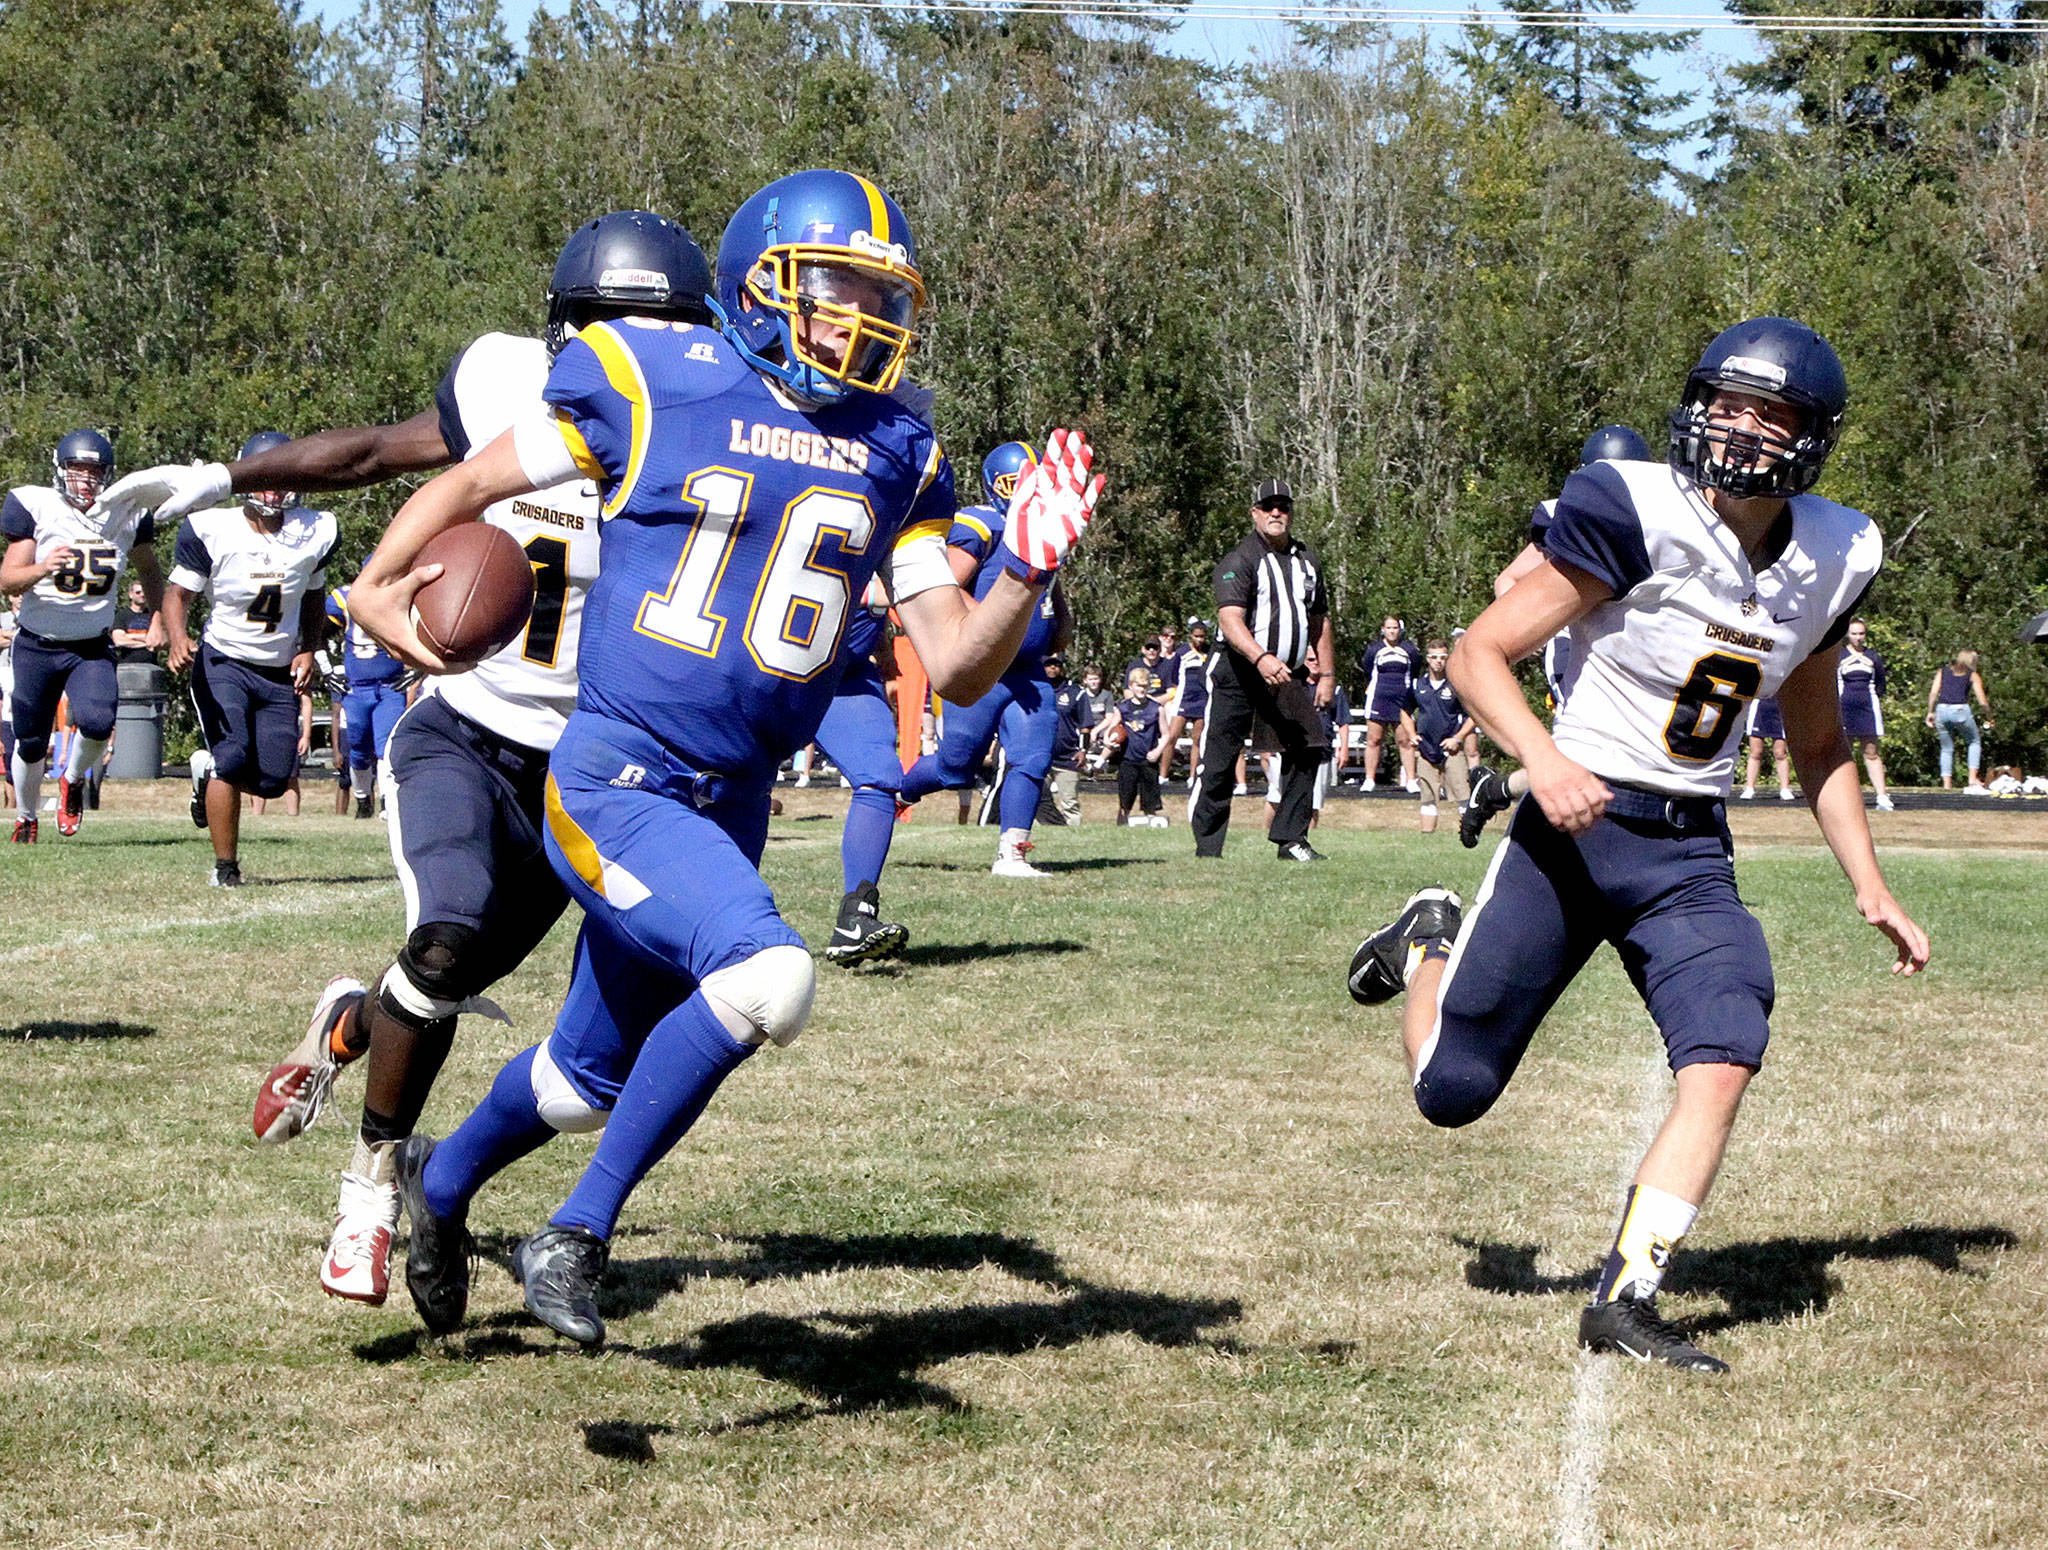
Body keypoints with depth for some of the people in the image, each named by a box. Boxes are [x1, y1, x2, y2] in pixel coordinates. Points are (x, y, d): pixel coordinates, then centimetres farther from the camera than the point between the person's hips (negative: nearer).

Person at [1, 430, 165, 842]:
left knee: (97, 721, -25)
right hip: (37, 646, -1)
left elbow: (148, 568, 16)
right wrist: (43, 569, -37)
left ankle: (73, 781, 7)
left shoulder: (126, 514, -4)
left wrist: (159, 619, 7)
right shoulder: (36, 507, -13)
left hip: (93, 647, 1)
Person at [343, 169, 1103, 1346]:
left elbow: (958, 671, 6)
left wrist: (1029, 573, -11)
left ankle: (443, 1181, 52)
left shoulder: (897, 456, 7)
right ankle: (579, 1237, -13)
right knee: (769, 978, -29)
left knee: (593, 1075, 20)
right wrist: (380, 583, -12)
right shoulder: (651, 385, -6)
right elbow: (476, 481, 5)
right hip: (613, 782, -6)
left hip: (732, 806, 6)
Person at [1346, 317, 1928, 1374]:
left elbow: (1817, 743, 19)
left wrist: (1870, 888, 13)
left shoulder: (1830, 561, 4)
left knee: (1725, 1060, -19)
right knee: (1451, 1089, 2)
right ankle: (1430, 944, 36)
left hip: (1692, 857, 4)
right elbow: (1479, 655, -13)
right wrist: (1542, 757, -30)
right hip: (1575, 823, -4)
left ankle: (1626, 1300, -11)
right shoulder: (1640, 516, -16)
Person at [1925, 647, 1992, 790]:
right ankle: (1972, 778, 7)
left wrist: (1930, 712, 8)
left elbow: (1933, 692, 4)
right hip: (1961, 710, -2)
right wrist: (1988, 719, 16)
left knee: (1947, 748, 16)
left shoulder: (1943, 671, 16)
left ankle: (1946, 783, 4)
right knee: (1975, 741, 19)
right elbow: (1983, 701, 4)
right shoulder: (1973, 676, 10)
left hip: (1942, 710, 2)